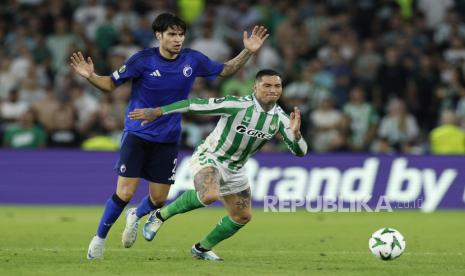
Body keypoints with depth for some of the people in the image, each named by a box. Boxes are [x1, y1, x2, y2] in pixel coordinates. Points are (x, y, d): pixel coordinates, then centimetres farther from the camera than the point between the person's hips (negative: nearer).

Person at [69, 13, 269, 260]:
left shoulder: (193, 60, -5)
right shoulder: (142, 60, -13)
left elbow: (224, 70, 11)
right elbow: (111, 84, -6)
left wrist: (247, 52, -1)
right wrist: (90, 76, -25)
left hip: (168, 140, 3)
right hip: (137, 135, -3)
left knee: (158, 199, 3)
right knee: (124, 193, -12)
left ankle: (136, 216, 39)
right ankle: (99, 237, 10)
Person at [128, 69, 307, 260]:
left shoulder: (279, 118, -7)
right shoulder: (238, 105, -25)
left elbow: (300, 152, -9)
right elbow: (194, 104, -24)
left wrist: (296, 133, -32)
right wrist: (157, 112, -26)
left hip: (234, 170, 7)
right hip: (209, 158, -7)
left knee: (243, 216, 8)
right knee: (209, 195, -35)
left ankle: (202, 248, 30)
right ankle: (161, 215, -12)